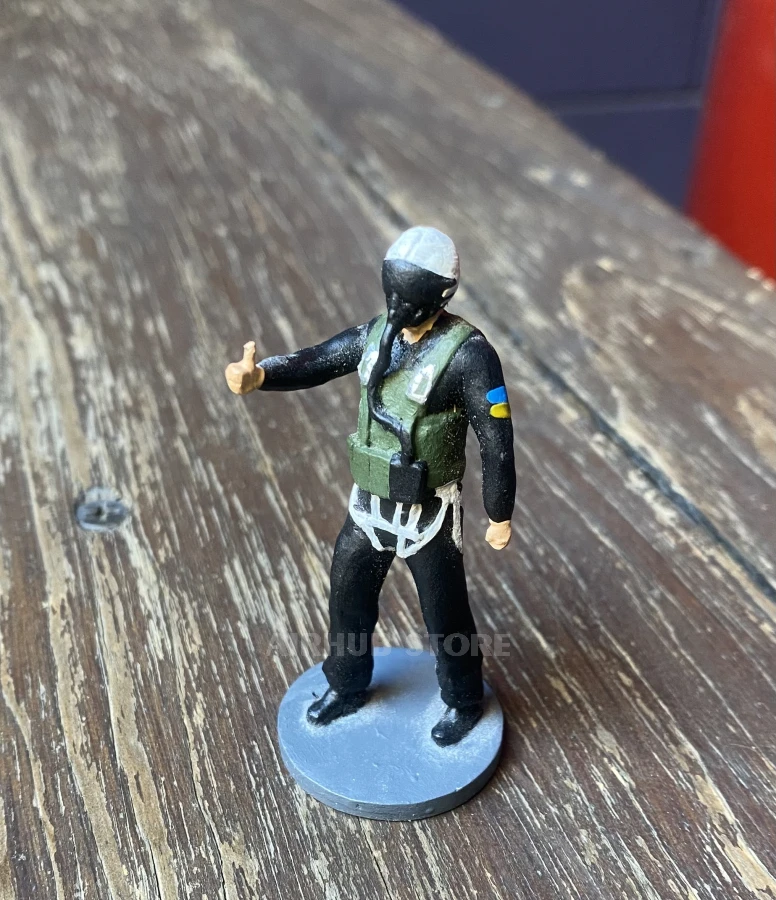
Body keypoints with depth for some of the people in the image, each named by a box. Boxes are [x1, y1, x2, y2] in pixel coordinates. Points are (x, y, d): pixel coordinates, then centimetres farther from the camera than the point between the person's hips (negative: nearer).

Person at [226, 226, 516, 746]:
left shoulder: (468, 353, -23)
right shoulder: (377, 335, -4)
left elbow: (496, 441, -18)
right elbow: (313, 364, -9)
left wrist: (501, 516, -11)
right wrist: (257, 375, -30)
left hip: (428, 514, -6)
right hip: (370, 504, 6)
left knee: (445, 613, 14)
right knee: (349, 596, 20)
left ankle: (464, 702, 42)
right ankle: (347, 687, 47)